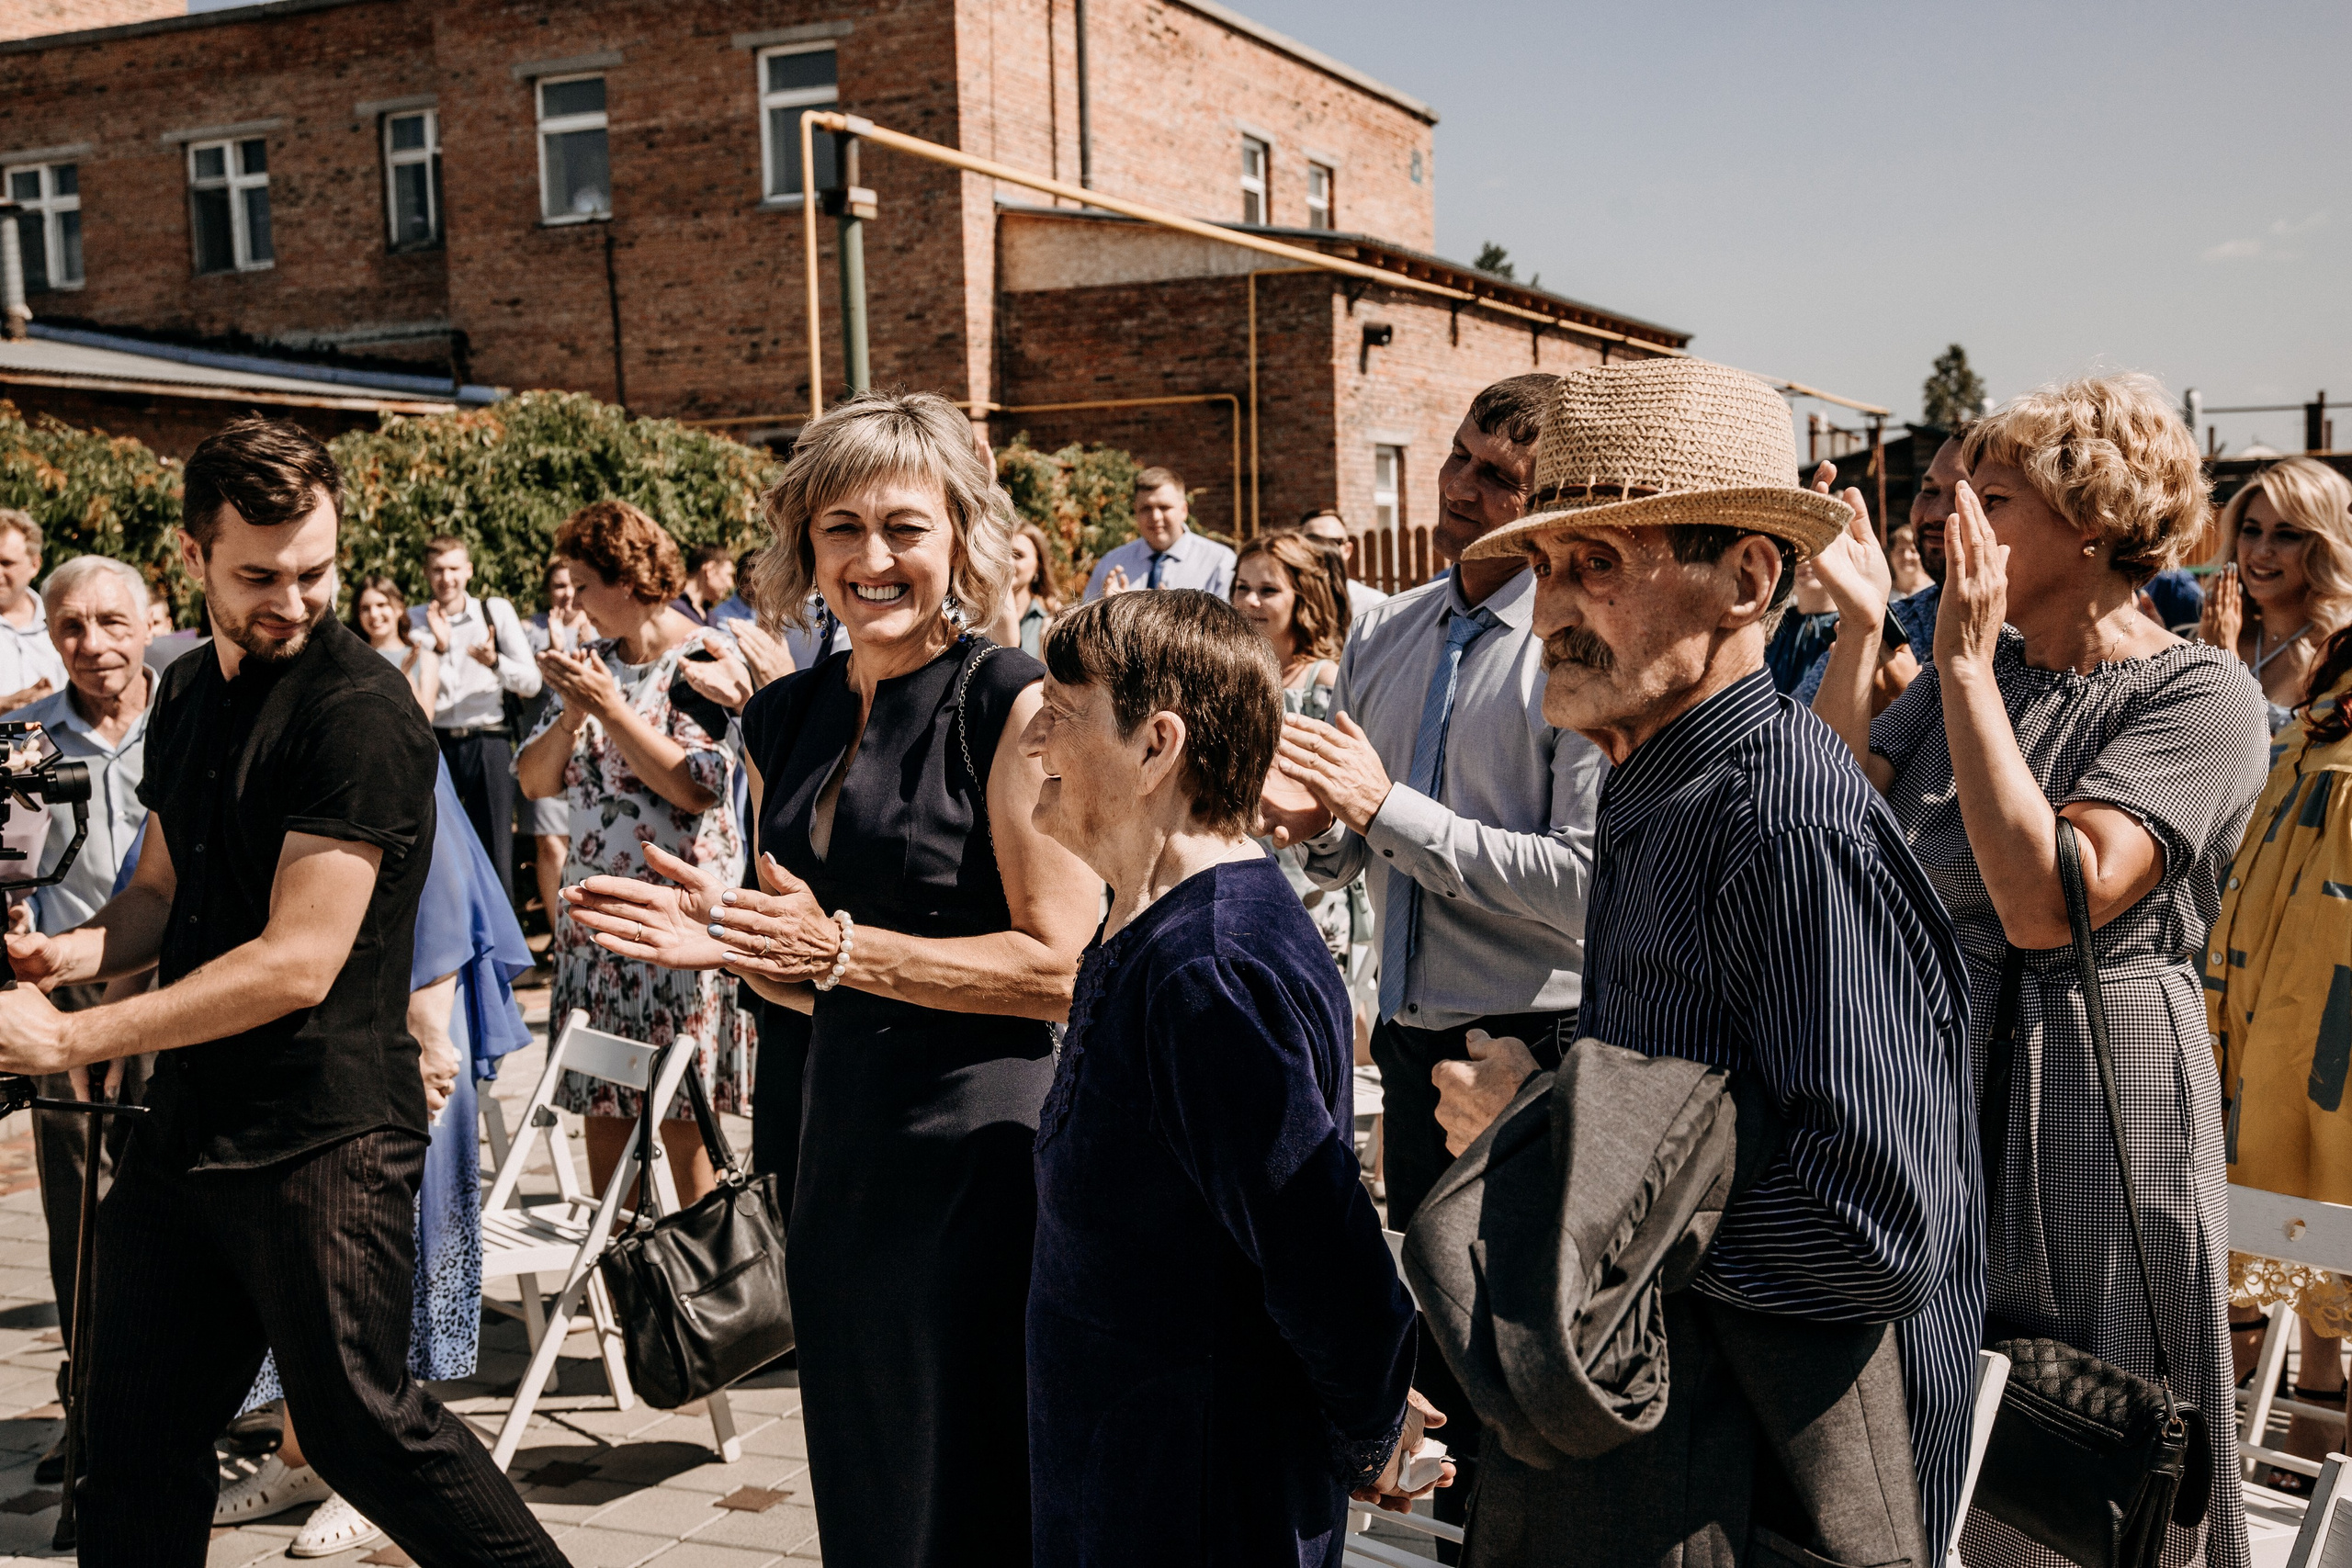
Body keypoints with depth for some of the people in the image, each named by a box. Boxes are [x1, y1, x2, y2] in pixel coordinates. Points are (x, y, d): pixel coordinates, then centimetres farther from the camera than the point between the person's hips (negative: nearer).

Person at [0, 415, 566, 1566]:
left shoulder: (361, 713, -17)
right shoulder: (189, 697, 11)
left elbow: (298, 962, -21)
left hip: (323, 1138, -8)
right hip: (186, 1128, 8)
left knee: (360, 1428, 1)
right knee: (136, 1430, 14)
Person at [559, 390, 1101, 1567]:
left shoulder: (1010, 702, -10)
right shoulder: (784, 722, 10)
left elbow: (1060, 964, -14)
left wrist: (844, 947, -19)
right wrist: (722, 938, -2)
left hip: (983, 1150, -6)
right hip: (844, 1149, 7)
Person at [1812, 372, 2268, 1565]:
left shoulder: (2201, 695, -13)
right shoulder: (1979, 667, 7)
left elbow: (2050, 902, -26)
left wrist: (1965, 667, -23)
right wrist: (1859, 631, -7)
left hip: (2100, 1105, -6)